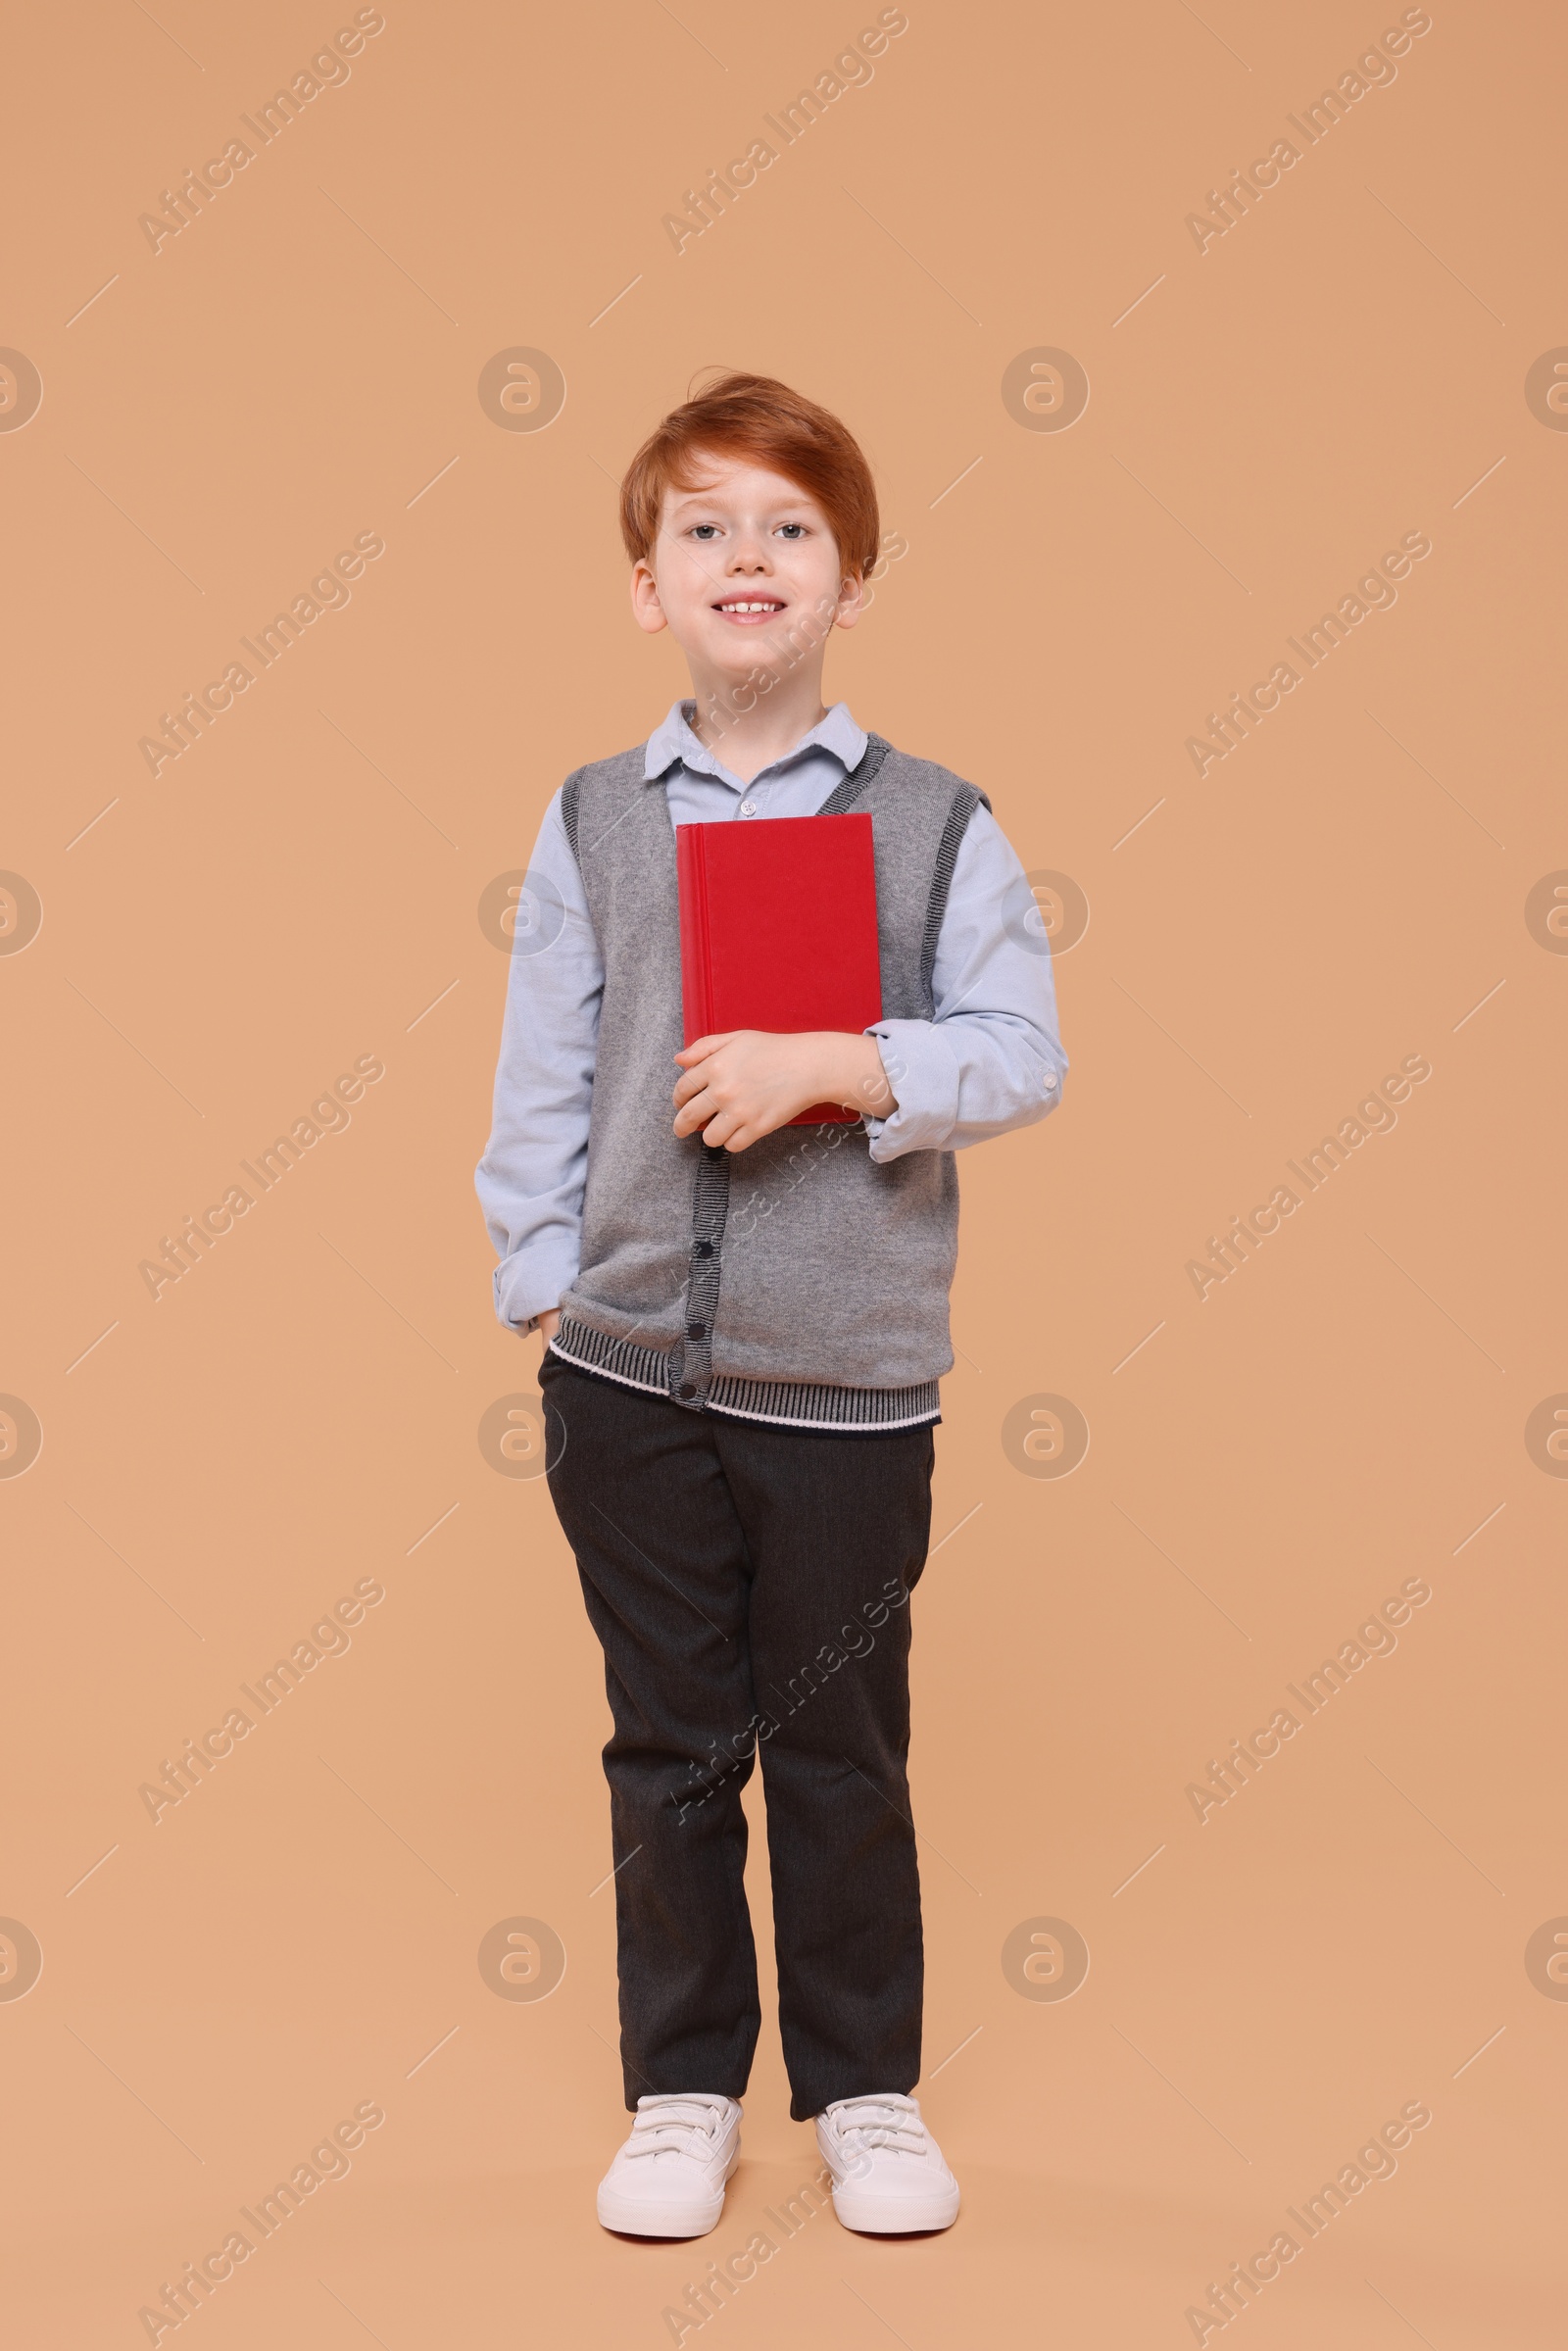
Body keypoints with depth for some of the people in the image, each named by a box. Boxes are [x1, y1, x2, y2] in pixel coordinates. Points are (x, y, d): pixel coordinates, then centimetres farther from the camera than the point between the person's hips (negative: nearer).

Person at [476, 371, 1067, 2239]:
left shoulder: (935, 824, -1)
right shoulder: (591, 825, 4)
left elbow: (1021, 1054, -7)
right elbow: (540, 1079, 5)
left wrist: (837, 1064, -19)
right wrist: (540, 1284, 1)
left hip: (849, 1380, -1)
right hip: (631, 1373, 2)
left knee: (843, 1752, 10)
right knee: (669, 1749, 12)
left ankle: (866, 2092, 28)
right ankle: (683, 2093, 28)